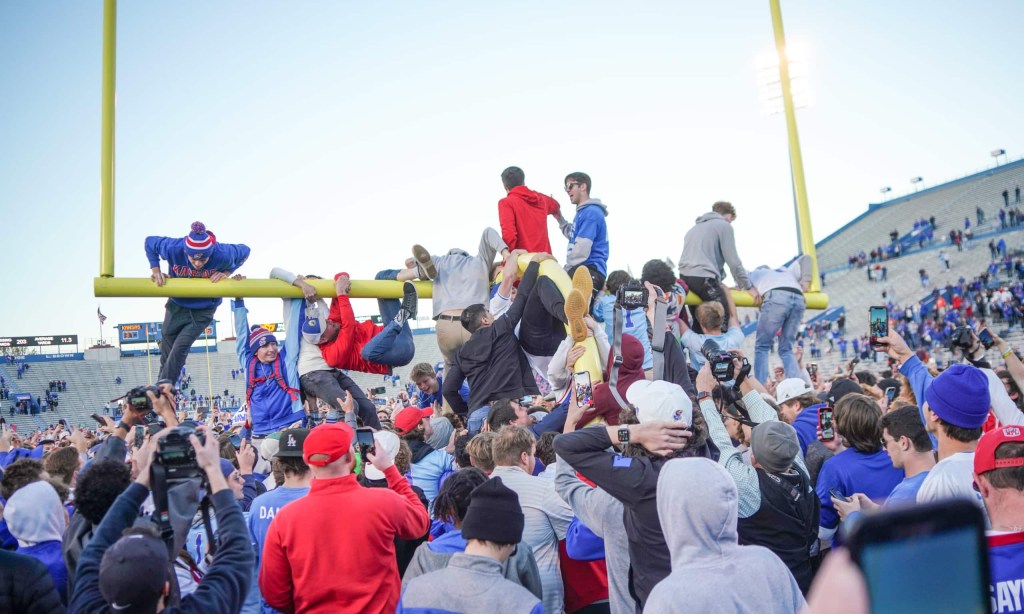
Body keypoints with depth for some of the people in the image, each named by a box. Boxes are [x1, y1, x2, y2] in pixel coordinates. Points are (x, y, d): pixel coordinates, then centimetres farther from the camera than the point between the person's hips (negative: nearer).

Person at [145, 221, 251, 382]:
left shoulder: (223, 254, -30)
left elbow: (245, 251, -8)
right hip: (177, 305, 2)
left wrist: (226, 272, -21)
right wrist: (155, 270, -18)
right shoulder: (173, 248, -27)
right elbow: (149, 242, -6)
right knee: (166, 348, 12)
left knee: (179, 350, -14)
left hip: (203, 310, -2)